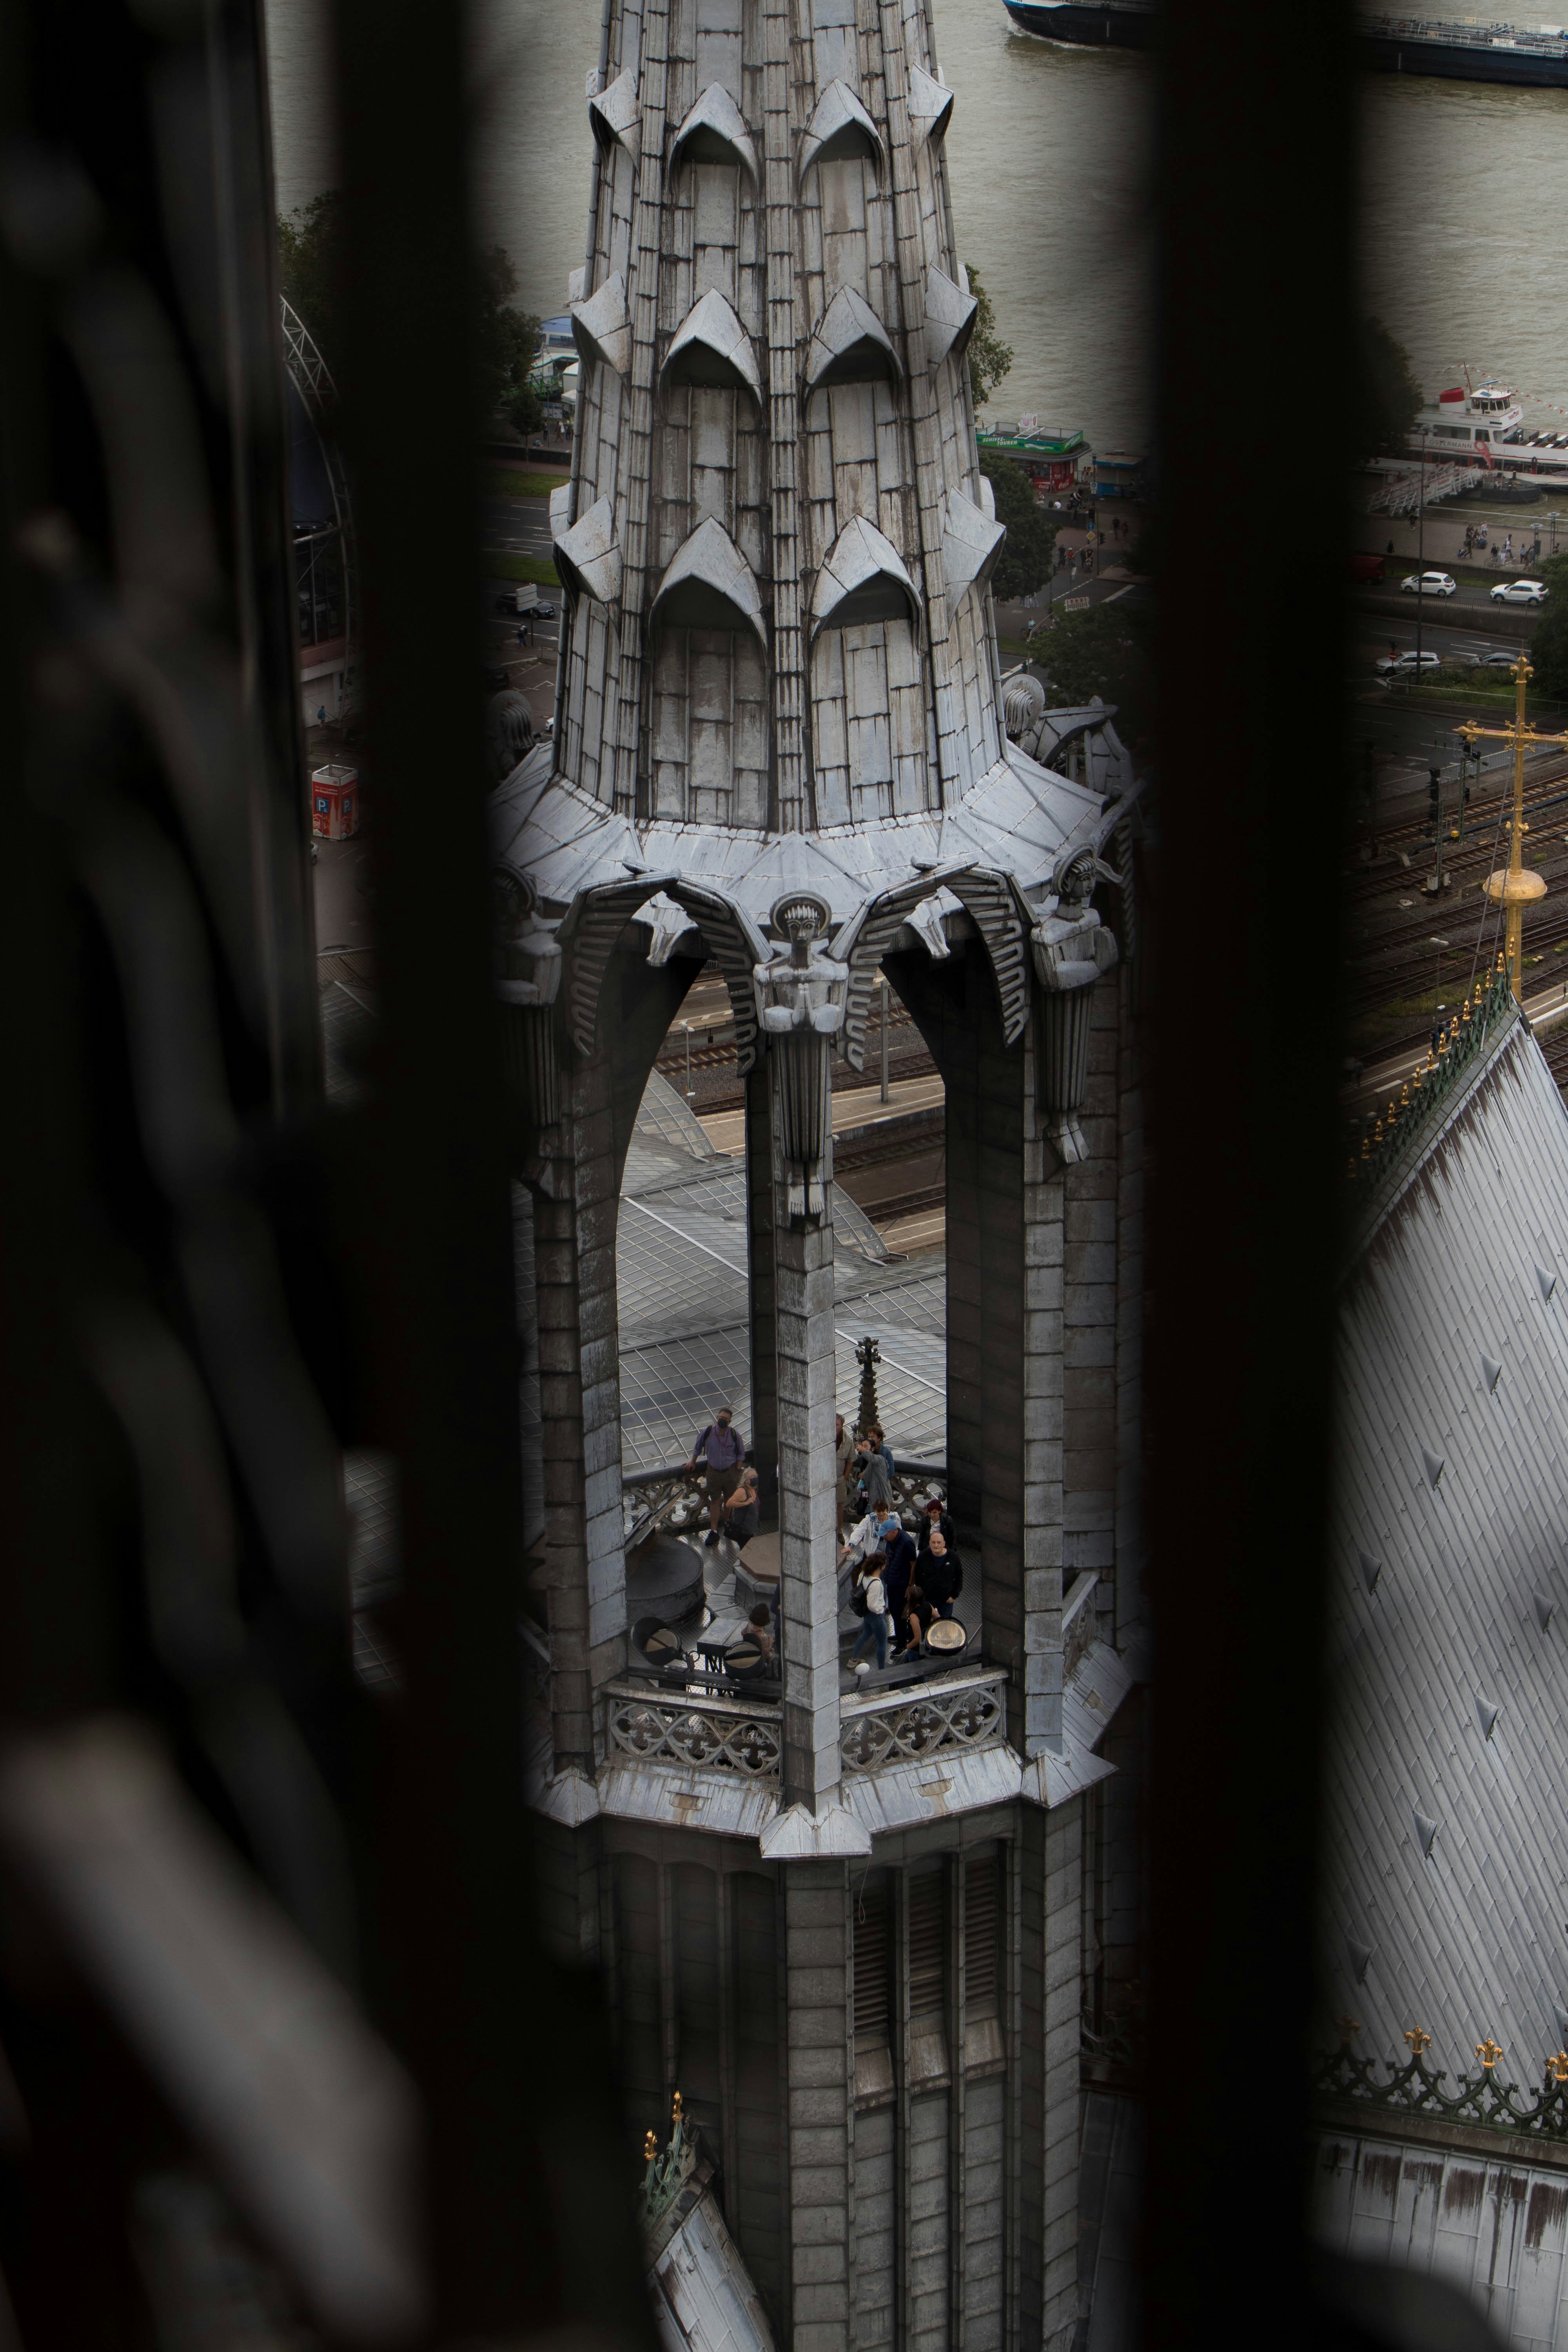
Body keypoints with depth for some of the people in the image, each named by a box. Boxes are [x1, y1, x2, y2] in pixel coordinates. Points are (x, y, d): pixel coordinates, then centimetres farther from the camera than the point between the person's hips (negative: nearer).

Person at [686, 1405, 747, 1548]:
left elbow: (741, 1453, 2)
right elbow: (698, 1446, 8)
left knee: (730, 1501, 9)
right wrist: (693, 1461, 18)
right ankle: (714, 1531, 8)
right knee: (715, 1501, 4)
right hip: (714, 1471, 1)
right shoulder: (708, 1432, -13)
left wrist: (737, 1470, 0)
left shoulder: (735, 1435, -13)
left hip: (730, 1472, -1)